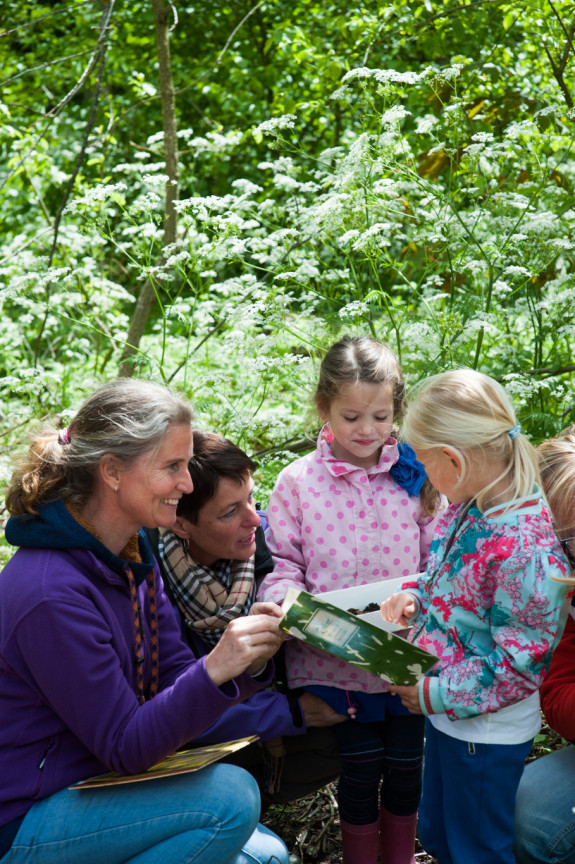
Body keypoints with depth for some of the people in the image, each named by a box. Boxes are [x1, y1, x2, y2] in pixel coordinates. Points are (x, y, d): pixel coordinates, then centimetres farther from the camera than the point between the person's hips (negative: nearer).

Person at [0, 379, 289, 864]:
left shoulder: (133, 555, 3)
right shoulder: (52, 593, -26)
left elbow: (174, 678, 2)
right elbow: (124, 747, -22)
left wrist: (249, 662, -17)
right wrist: (214, 670, -35)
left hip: (96, 781, 9)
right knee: (231, 795, -22)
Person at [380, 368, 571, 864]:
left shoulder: (527, 549, -33)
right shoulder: (469, 507, -5)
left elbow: (519, 664, -27)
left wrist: (435, 694, -21)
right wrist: (415, 597, -4)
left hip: (488, 733, -8)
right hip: (447, 716, 9)